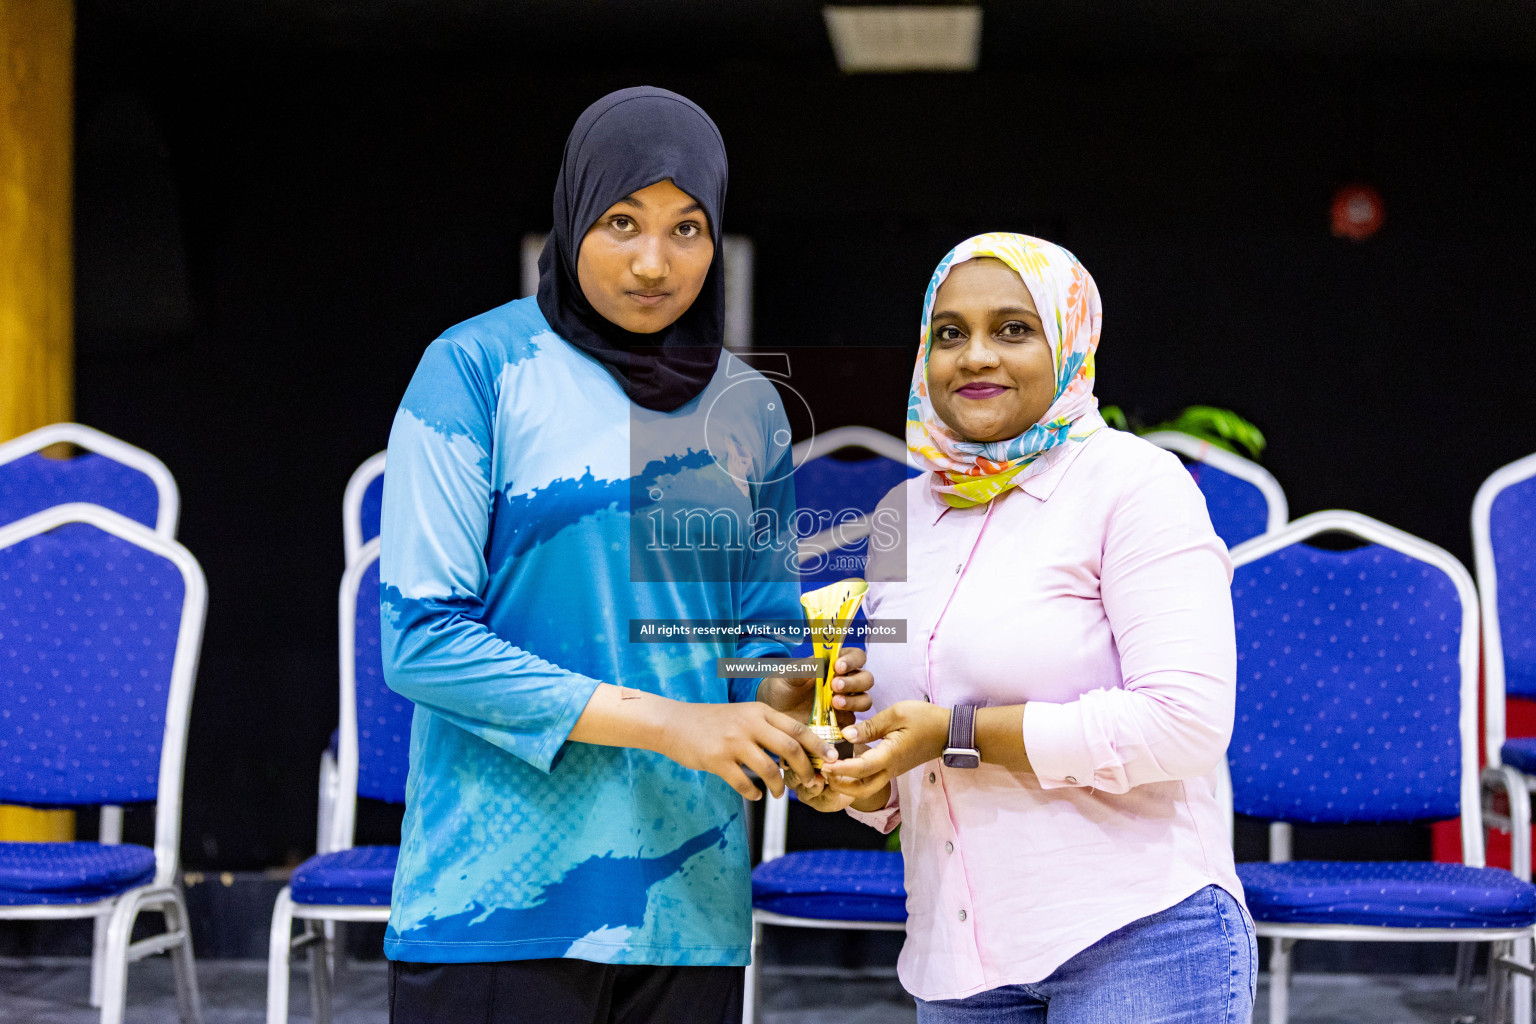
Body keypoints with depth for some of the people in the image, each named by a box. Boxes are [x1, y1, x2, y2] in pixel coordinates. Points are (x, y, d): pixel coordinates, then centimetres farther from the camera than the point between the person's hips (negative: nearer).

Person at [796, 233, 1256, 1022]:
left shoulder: (1134, 482, -7)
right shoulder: (903, 513, 12)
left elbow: (1186, 720, -17)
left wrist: (957, 734, -16)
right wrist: (866, 783, -2)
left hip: (1138, 937, -5)